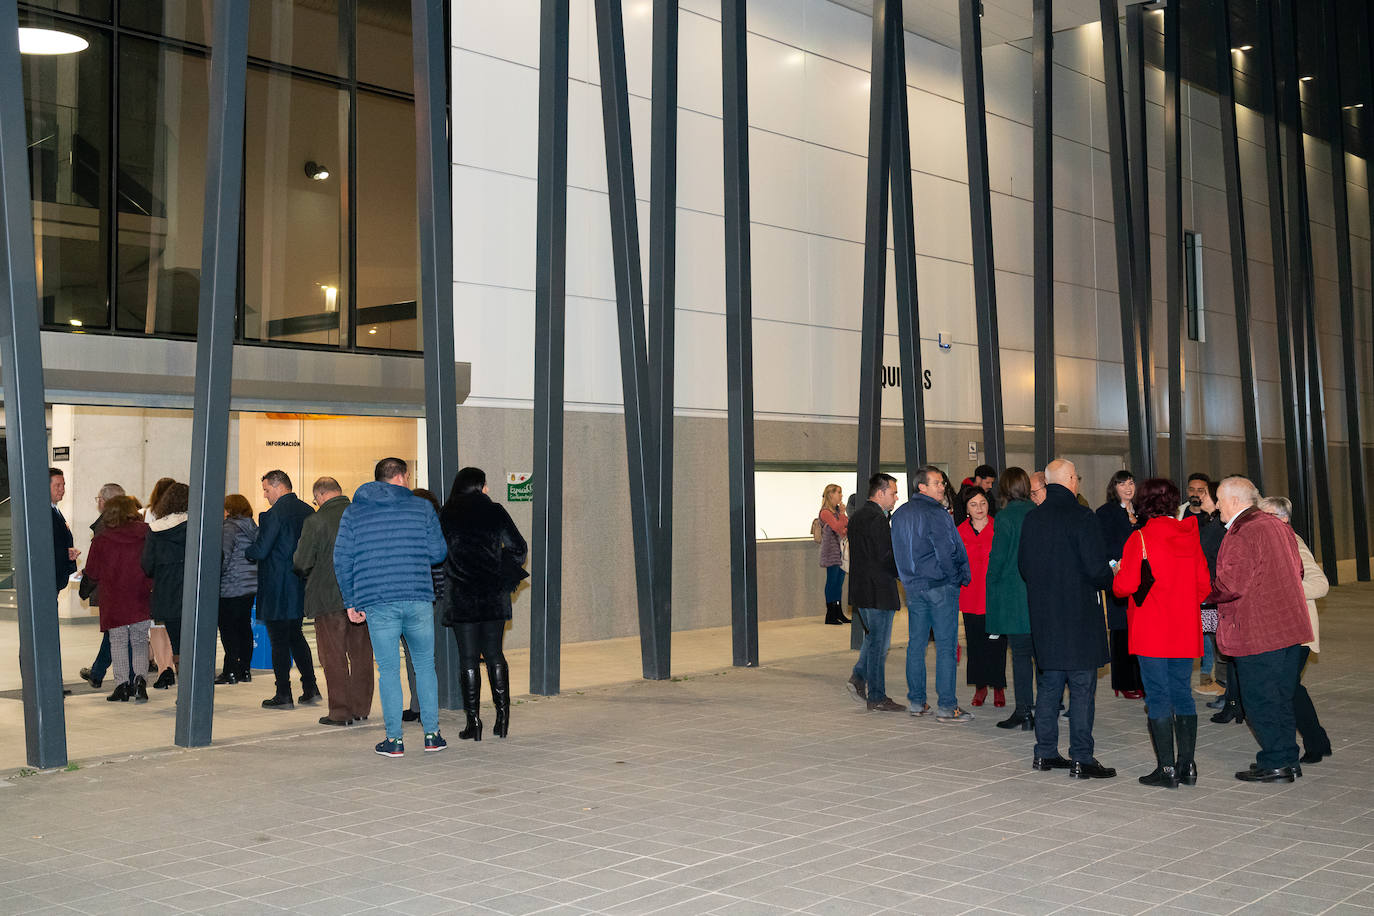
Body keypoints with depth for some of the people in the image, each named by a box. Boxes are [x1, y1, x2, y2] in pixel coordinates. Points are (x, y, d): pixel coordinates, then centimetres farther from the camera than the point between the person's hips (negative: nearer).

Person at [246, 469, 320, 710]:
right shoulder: (308, 511, 6)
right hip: (301, 588, 8)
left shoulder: (273, 514, -17)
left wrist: (248, 552, 3)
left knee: (279, 641, 1)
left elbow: (260, 551, -18)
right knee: (295, 636, 19)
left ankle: (283, 695, 5)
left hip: (277, 589, -7)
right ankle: (310, 688, 18)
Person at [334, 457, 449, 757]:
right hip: (418, 598, 0)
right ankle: (432, 734, 14)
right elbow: (438, 552, 3)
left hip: (377, 603, 0)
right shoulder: (421, 507, 5)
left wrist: (351, 602, 10)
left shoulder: (353, 512, 8)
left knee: (388, 670, 5)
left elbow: (342, 560, 4)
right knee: (425, 665, 13)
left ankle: (394, 740, 6)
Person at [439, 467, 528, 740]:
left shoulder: (446, 517, -1)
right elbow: (518, 548, 1)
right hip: (494, 595, 1)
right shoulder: (495, 512, 1)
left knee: (468, 659, 3)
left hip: (460, 595, -1)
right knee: (494, 655, 12)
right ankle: (502, 716, 8)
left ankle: (474, 722, 3)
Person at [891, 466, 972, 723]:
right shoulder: (936, 514, -14)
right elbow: (948, 552, -17)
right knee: (946, 646, -4)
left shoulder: (899, 514, 10)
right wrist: (960, 577, -4)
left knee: (916, 644, 12)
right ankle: (947, 706, -5)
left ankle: (916, 701, 16)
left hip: (913, 586, 7)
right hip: (941, 586, -7)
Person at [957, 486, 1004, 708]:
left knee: (996, 641, 1)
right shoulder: (960, 532, 6)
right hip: (971, 596, 2)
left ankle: (998, 687, 14)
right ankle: (980, 687, 17)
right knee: (975, 642, 7)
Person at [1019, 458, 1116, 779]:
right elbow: (1096, 568, -17)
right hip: (1078, 613, -6)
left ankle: (1045, 753, 20)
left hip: (1043, 613, 6)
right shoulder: (1081, 516, -15)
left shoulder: (1032, 518, 4)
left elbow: (1023, 564, 10)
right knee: (1081, 686, 0)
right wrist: (1110, 578, 3)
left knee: (1049, 683, 14)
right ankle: (1081, 759, 2)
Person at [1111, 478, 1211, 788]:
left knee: (1158, 698, 0)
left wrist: (1116, 575, 5)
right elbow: (1204, 585, 6)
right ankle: (1187, 765, 14)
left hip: (1151, 633, -5)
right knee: (1183, 695, 12)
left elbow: (1125, 586, -15)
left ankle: (1166, 768, 2)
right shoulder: (1190, 536, 4)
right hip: (1185, 632, 5)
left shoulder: (1140, 538, -12)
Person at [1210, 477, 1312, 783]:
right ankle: (1288, 758, 23)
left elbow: (1230, 585, -22)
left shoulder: (1240, 534, -17)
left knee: (1259, 700, 0)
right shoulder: (1277, 526, 11)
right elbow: (1297, 570, 19)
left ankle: (1274, 764, 5)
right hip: (1289, 628, 9)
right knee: (1282, 697, 16)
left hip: (1257, 635, -9)